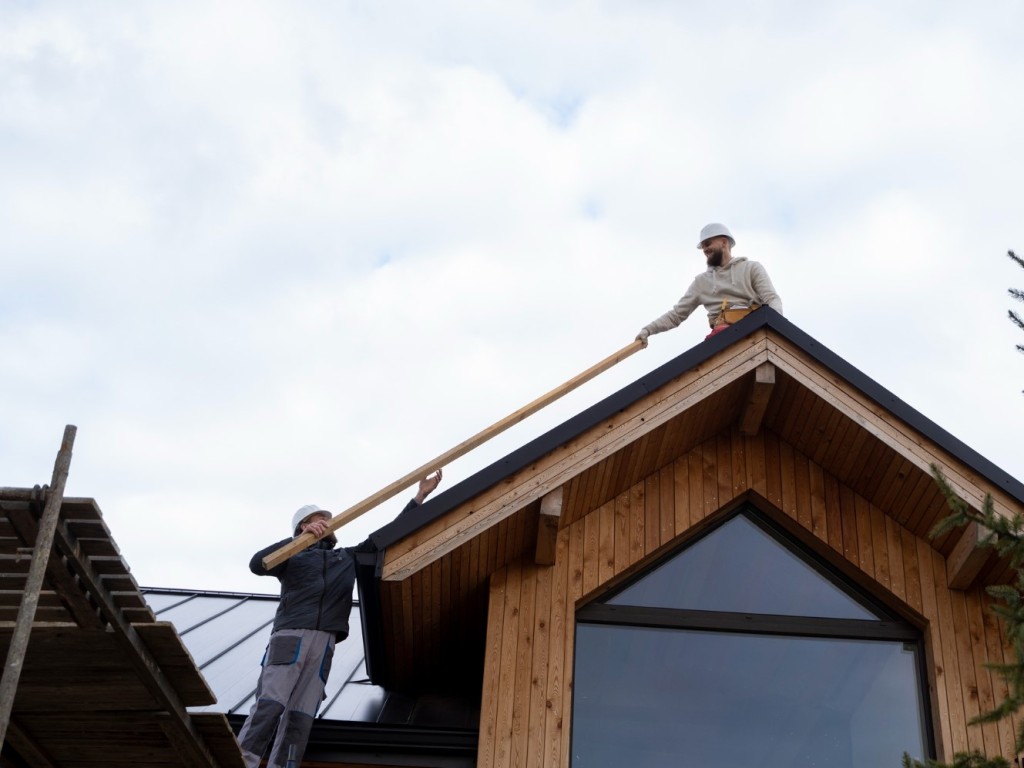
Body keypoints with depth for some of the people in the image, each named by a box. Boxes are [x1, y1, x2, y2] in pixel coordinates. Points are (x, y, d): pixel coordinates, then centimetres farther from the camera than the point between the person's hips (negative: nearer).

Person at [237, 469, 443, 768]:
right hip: (290, 636, -4)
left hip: (324, 643, 4)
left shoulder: (348, 557, 29)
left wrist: (420, 495, 23)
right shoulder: (294, 556, 14)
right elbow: (257, 564, -5)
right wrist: (302, 538, -13)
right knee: (269, 704, -18)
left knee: (301, 716, -8)